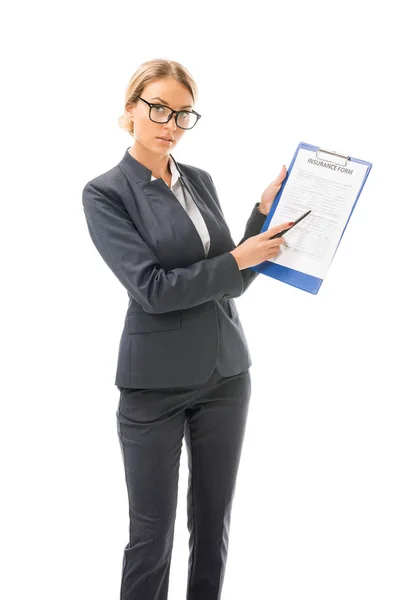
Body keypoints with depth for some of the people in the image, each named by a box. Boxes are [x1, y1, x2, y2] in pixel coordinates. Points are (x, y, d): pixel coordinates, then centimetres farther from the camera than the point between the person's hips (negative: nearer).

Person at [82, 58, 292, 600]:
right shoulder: (105, 192, -7)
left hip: (226, 373, 5)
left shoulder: (201, 181, 9)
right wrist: (238, 258, -14)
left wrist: (265, 211, -2)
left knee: (214, 520, 15)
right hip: (156, 382, -5)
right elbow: (152, 289, -17)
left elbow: (232, 284, 7)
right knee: (152, 532, 5)